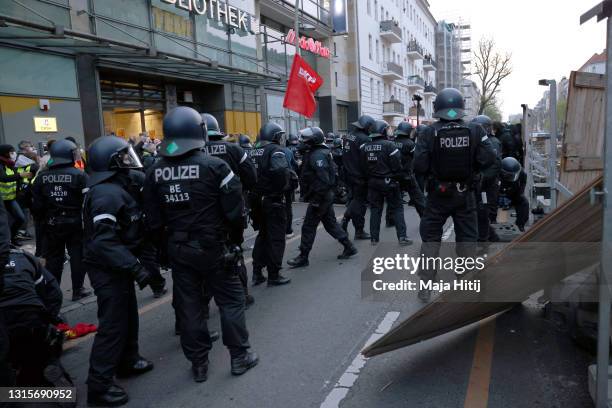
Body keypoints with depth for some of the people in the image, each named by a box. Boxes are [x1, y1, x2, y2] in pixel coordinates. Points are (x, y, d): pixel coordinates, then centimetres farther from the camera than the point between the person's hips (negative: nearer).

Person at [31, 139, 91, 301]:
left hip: (52, 224, 3)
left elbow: (37, 204, 0)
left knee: (53, 258, 13)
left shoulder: (42, 176, -1)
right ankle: (78, 290, 14)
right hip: (75, 222, -3)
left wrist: (44, 218, 15)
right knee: (77, 256, 8)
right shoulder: (79, 175, -13)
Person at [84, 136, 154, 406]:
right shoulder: (107, 194, -23)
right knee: (113, 324, -2)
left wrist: (134, 263, 20)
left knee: (128, 316, 22)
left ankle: (127, 361, 39)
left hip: (116, 267, 10)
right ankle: (99, 386, 10)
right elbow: (104, 242, -31)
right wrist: (135, 268, -31)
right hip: (109, 270, -10)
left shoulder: (115, 188, 10)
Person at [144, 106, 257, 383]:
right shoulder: (214, 165, -16)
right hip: (213, 247, -4)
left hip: (178, 249, 4)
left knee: (188, 305, 13)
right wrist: (236, 239, 3)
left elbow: (154, 220, 1)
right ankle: (239, 357, 21)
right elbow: (234, 210, -14)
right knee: (231, 300, 11)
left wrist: (168, 240, 15)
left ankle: (198, 364, 25)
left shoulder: (155, 172, -3)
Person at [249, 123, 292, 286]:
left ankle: (257, 273, 22)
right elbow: (280, 170, -29)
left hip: (256, 199, 8)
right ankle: (274, 275, 8)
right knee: (276, 237, 2)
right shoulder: (275, 150, -12)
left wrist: (254, 190, 14)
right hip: (273, 200, -7)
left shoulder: (253, 151, 10)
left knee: (263, 234, 19)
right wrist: (283, 187, -14)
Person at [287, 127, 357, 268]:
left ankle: (303, 257, 6)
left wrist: (316, 199, -23)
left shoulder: (317, 155, -18)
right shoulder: (323, 152, 14)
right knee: (330, 222, 17)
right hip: (327, 195, 10)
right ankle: (349, 247, 23)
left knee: (308, 227, -2)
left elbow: (323, 179, -26)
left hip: (320, 196, -10)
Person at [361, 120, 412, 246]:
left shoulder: (365, 147, 1)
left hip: (373, 183, 5)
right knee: (397, 208, 5)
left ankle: (374, 238, 13)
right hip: (389, 182, -4)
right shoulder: (389, 145, -14)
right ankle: (402, 237, 3)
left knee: (375, 210, 11)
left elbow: (363, 166, 5)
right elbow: (397, 165, -15)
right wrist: (397, 177, 3)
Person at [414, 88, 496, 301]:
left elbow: (419, 165, -15)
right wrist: (470, 169, 7)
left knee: (430, 238, 12)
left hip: (438, 194, -1)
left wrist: (433, 172, 5)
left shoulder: (428, 133, -12)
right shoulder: (475, 130, -6)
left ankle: (425, 286, 15)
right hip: (465, 194, 1)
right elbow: (488, 158, -10)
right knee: (467, 239, 14)